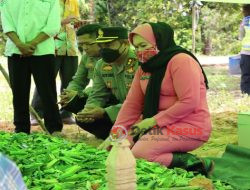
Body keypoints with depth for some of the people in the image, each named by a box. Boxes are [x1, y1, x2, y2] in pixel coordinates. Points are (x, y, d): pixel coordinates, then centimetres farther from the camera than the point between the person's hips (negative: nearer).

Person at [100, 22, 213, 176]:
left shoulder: (181, 61, -14)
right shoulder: (145, 67, 12)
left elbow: (189, 103, -22)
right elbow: (132, 104, 8)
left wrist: (154, 120, -18)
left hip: (189, 127, -9)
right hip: (160, 125, 9)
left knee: (139, 153, -23)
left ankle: (191, 163, -11)